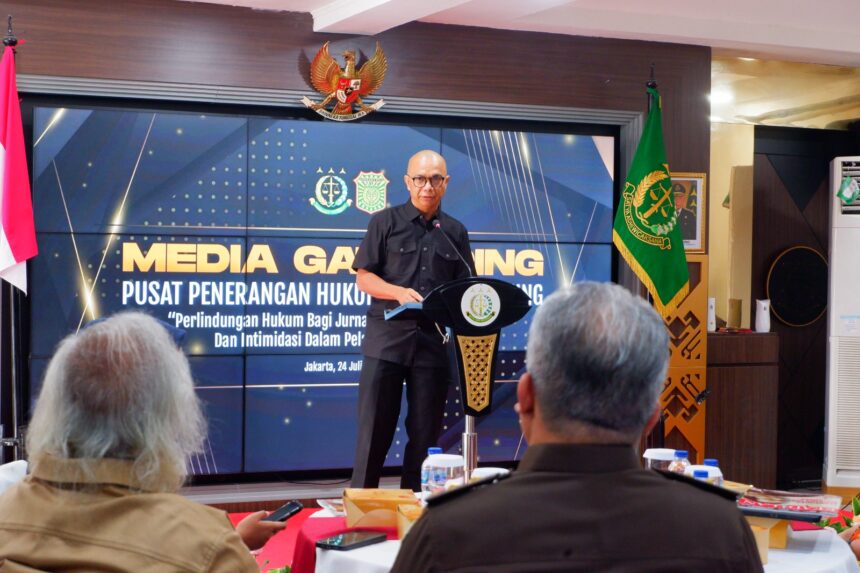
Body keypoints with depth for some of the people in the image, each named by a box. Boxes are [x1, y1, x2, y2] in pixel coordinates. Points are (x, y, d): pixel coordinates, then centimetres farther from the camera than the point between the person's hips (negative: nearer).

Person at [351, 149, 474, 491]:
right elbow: (363, 277, 0)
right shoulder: (385, 222, 4)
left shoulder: (455, 232, 12)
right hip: (387, 337, -2)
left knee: (425, 431, 7)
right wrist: (399, 293, -17)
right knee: (374, 428, 0)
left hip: (434, 341, 3)